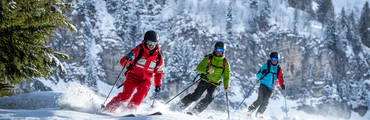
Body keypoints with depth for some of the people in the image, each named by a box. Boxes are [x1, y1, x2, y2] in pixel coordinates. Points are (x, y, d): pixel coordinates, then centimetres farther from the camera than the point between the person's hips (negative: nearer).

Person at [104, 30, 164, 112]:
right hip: (133, 76, -3)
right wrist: (127, 58, -36)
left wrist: (158, 85, 3)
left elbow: (159, 73, 17)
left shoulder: (158, 57, 1)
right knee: (126, 94, -24)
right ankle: (109, 108, -13)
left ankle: (131, 108, -27)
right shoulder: (139, 50, -10)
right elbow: (122, 63, -13)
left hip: (145, 79, 3)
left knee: (144, 88, -31)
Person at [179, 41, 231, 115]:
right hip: (205, 81, -2)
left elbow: (226, 76, 9)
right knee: (196, 95, -20)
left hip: (214, 84, 2)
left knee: (210, 98, -24)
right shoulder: (208, 58, 0)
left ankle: (196, 111, -15)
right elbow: (199, 68, -6)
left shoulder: (225, 63, 6)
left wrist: (226, 86, -9)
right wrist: (207, 70, -26)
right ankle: (182, 104, -4)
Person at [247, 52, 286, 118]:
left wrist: (282, 85, -5)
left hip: (271, 88, 3)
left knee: (265, 101, -12)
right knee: (260, 99, -16)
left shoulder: (279, 69, 12)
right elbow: (258, 76, 0)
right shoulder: (266, 66, 2)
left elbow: (280, 79, 15)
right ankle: (250, 111, -5)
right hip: (263, 85, -3)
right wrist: (262, 73, -22)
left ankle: (258, 113, -3)